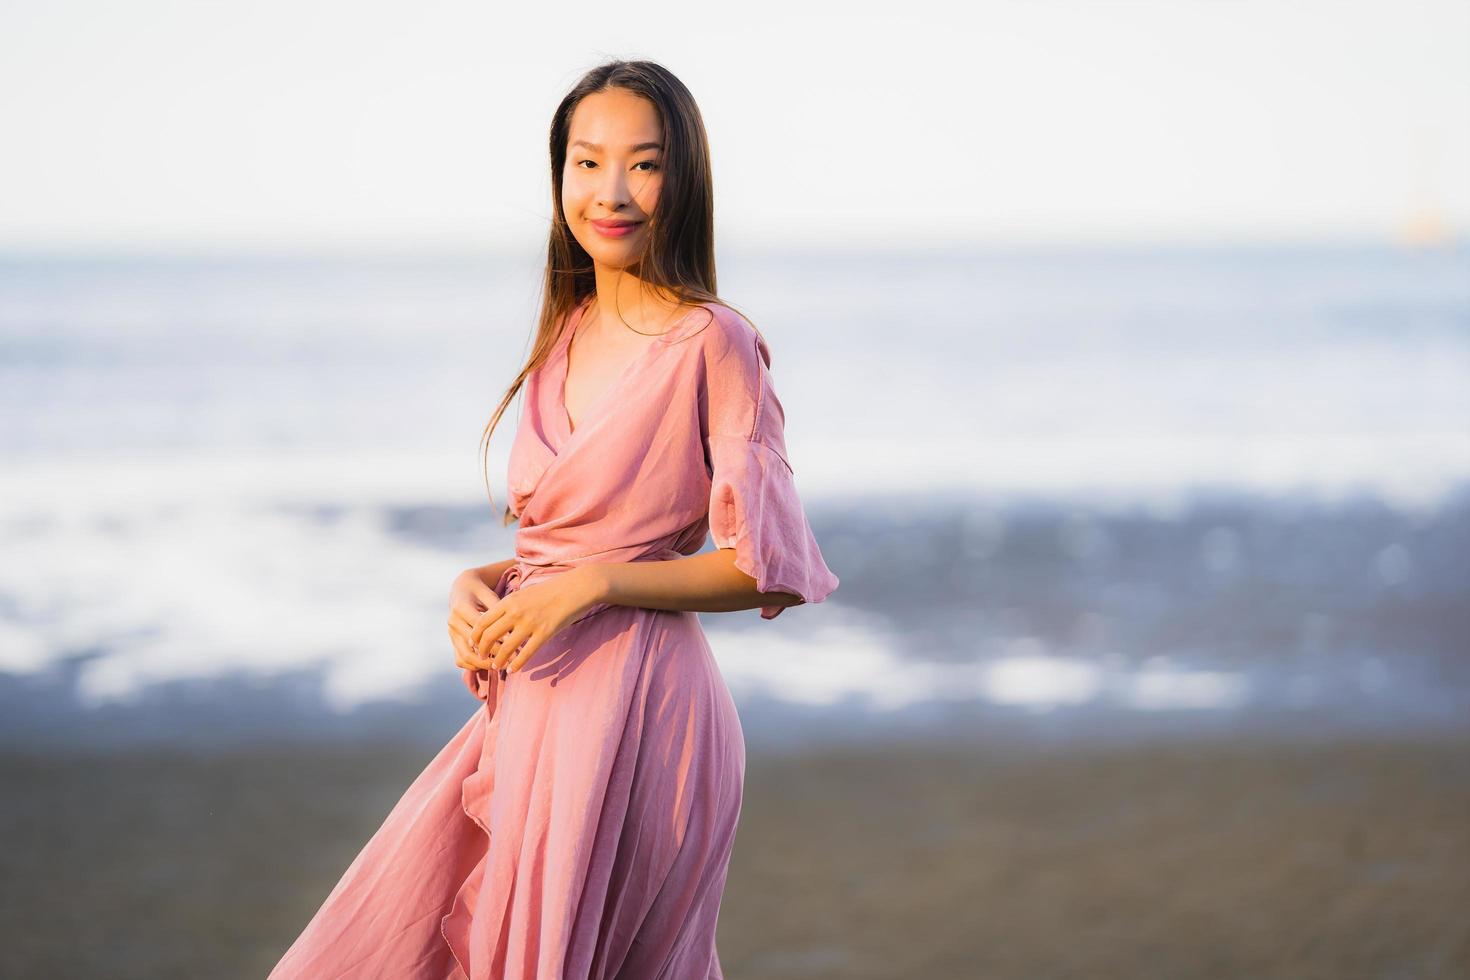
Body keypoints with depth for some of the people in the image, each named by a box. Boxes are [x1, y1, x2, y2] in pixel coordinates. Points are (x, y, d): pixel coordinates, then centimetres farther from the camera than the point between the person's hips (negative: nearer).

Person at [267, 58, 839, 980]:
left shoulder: (713, 343, -11)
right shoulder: (569, 335, 12)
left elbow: (768, 570, -12)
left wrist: (591, 585, -17)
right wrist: (479, 588, 1)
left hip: (629, 701, -8)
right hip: (535, 697, 8)